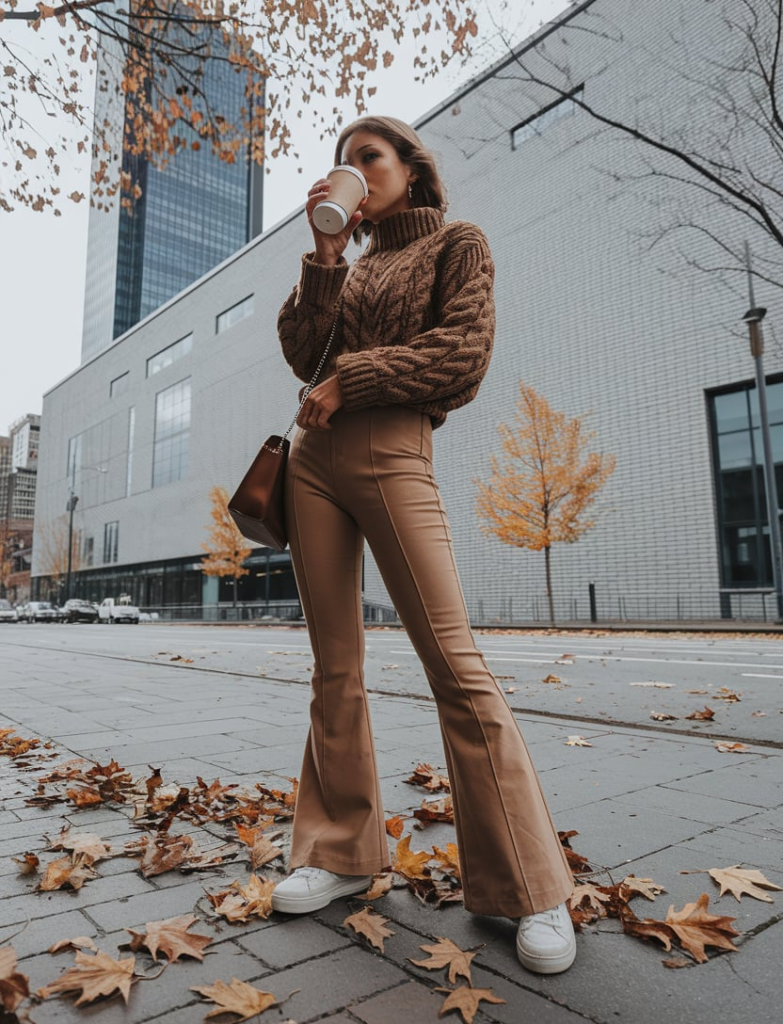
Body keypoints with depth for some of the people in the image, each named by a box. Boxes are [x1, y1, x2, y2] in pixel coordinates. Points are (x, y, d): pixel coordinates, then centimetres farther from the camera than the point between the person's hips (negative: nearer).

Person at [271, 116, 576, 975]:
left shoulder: (457, 243, 11)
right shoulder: (352, 268, 26)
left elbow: (463, 354, -5)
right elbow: (304, 354, 11)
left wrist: (351, 381, -6)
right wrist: (325, 256, 5)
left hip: (391, 454, -6)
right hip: (314, 461, 6)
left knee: (454, 663, -12)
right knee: (335, 668, 5)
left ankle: (529, 888, 0)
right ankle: (343, 851, 16)